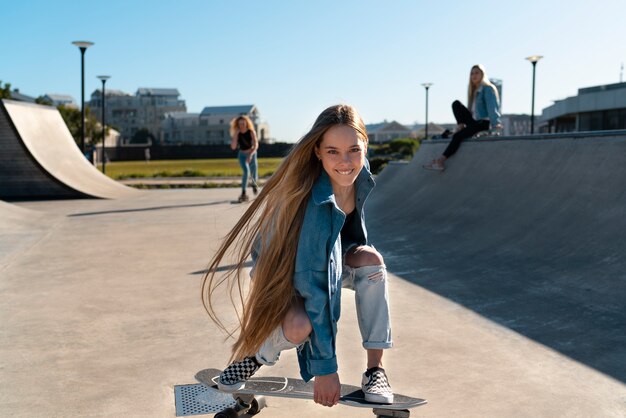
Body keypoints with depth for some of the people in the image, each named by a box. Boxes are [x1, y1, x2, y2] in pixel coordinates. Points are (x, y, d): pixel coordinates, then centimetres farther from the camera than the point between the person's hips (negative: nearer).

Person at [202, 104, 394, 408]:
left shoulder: (360, 175, -19)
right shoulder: (315, 206, -38)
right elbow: (315, 290, -36)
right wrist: (325, 367, -33)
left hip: (331, 255, 6)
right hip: (283, 268, -6)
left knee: (371, 260, -25)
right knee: (299, 327, -35)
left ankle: (375, 369, -13)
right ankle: (258, 353, 1)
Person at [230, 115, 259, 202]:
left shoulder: (251, 132, -16)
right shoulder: (236, 134, -11)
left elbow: (256, 145, -23)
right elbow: (233, 147, -19)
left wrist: (250, 154, -38)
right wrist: (236, 135, -25)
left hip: (252, 154, 1)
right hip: (242, 155, -1)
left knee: (253, 176, 12)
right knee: (246, 171, -28)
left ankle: (254, 184, 51)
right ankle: (243, 193, -24)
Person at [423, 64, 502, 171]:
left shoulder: (488, 89, -6)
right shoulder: (473, 91, 19)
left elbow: (492, 107, -19)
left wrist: (496, 123, -33)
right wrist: (461, 124, 9)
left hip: (485, 122, -8)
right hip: (475, 121, 8)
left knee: (458, 135, -26)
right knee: (456, 104, -5)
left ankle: (441, 160, -27)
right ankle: (461, 127, -16)